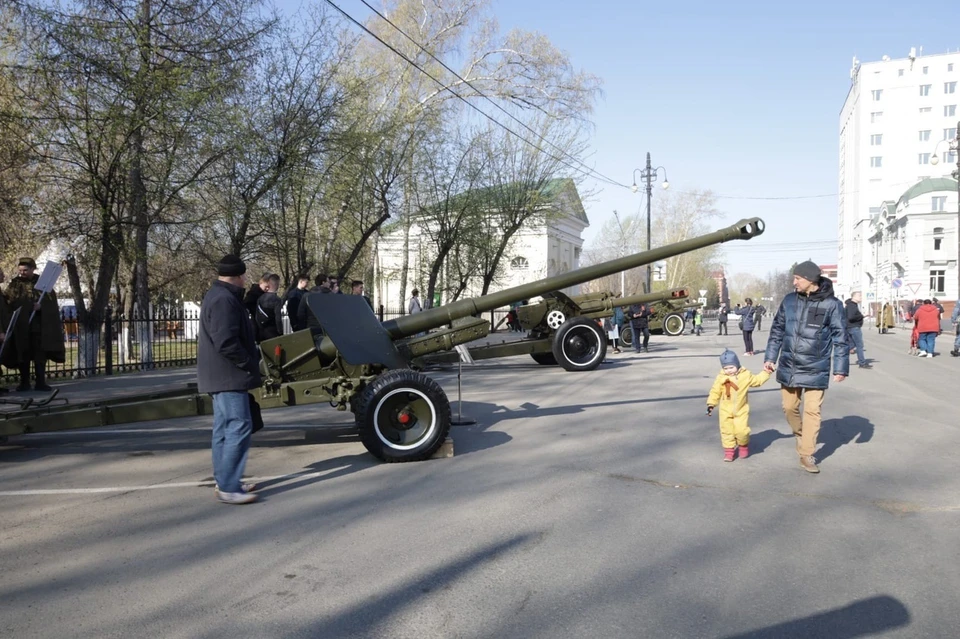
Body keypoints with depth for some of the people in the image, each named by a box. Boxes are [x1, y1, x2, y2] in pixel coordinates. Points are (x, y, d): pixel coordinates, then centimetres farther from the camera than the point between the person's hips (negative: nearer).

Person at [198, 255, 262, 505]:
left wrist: (252, 357, 15)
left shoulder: (217, 295, 17)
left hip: (221, 375, 11)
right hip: (228, 376, -11)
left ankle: (224, 481, 20)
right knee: (239, 427, -12)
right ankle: (228, 487, -11)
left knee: (224, 428, 13)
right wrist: (250, 364, -14)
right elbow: (226, 343, -25)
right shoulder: (224, 299, -17)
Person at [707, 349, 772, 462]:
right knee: (727, 431, 3)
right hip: (726, 411, 1)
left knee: (742, 430, -7)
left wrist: (766, 372, 10)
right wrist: (711, 404, -4)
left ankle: (744, 446, 21)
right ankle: (729, 450, 15)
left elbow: (757, 380, 14)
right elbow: (715, 391, -1)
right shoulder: (721, 378, -6)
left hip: (741, 410, -1)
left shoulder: (745, 375, -3)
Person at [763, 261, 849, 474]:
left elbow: (840, 338, -6)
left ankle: (806, 454, 12)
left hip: (815, 369, -3)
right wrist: (770, 357, 6)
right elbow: (777, 331, 9)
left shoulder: (832, 304, -9)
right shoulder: (789, 301, 1)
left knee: (812, 411, 0)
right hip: (789, 367, 4)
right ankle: (801, 436, 39)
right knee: (789, 407, 12)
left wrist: (841, 368, -7)